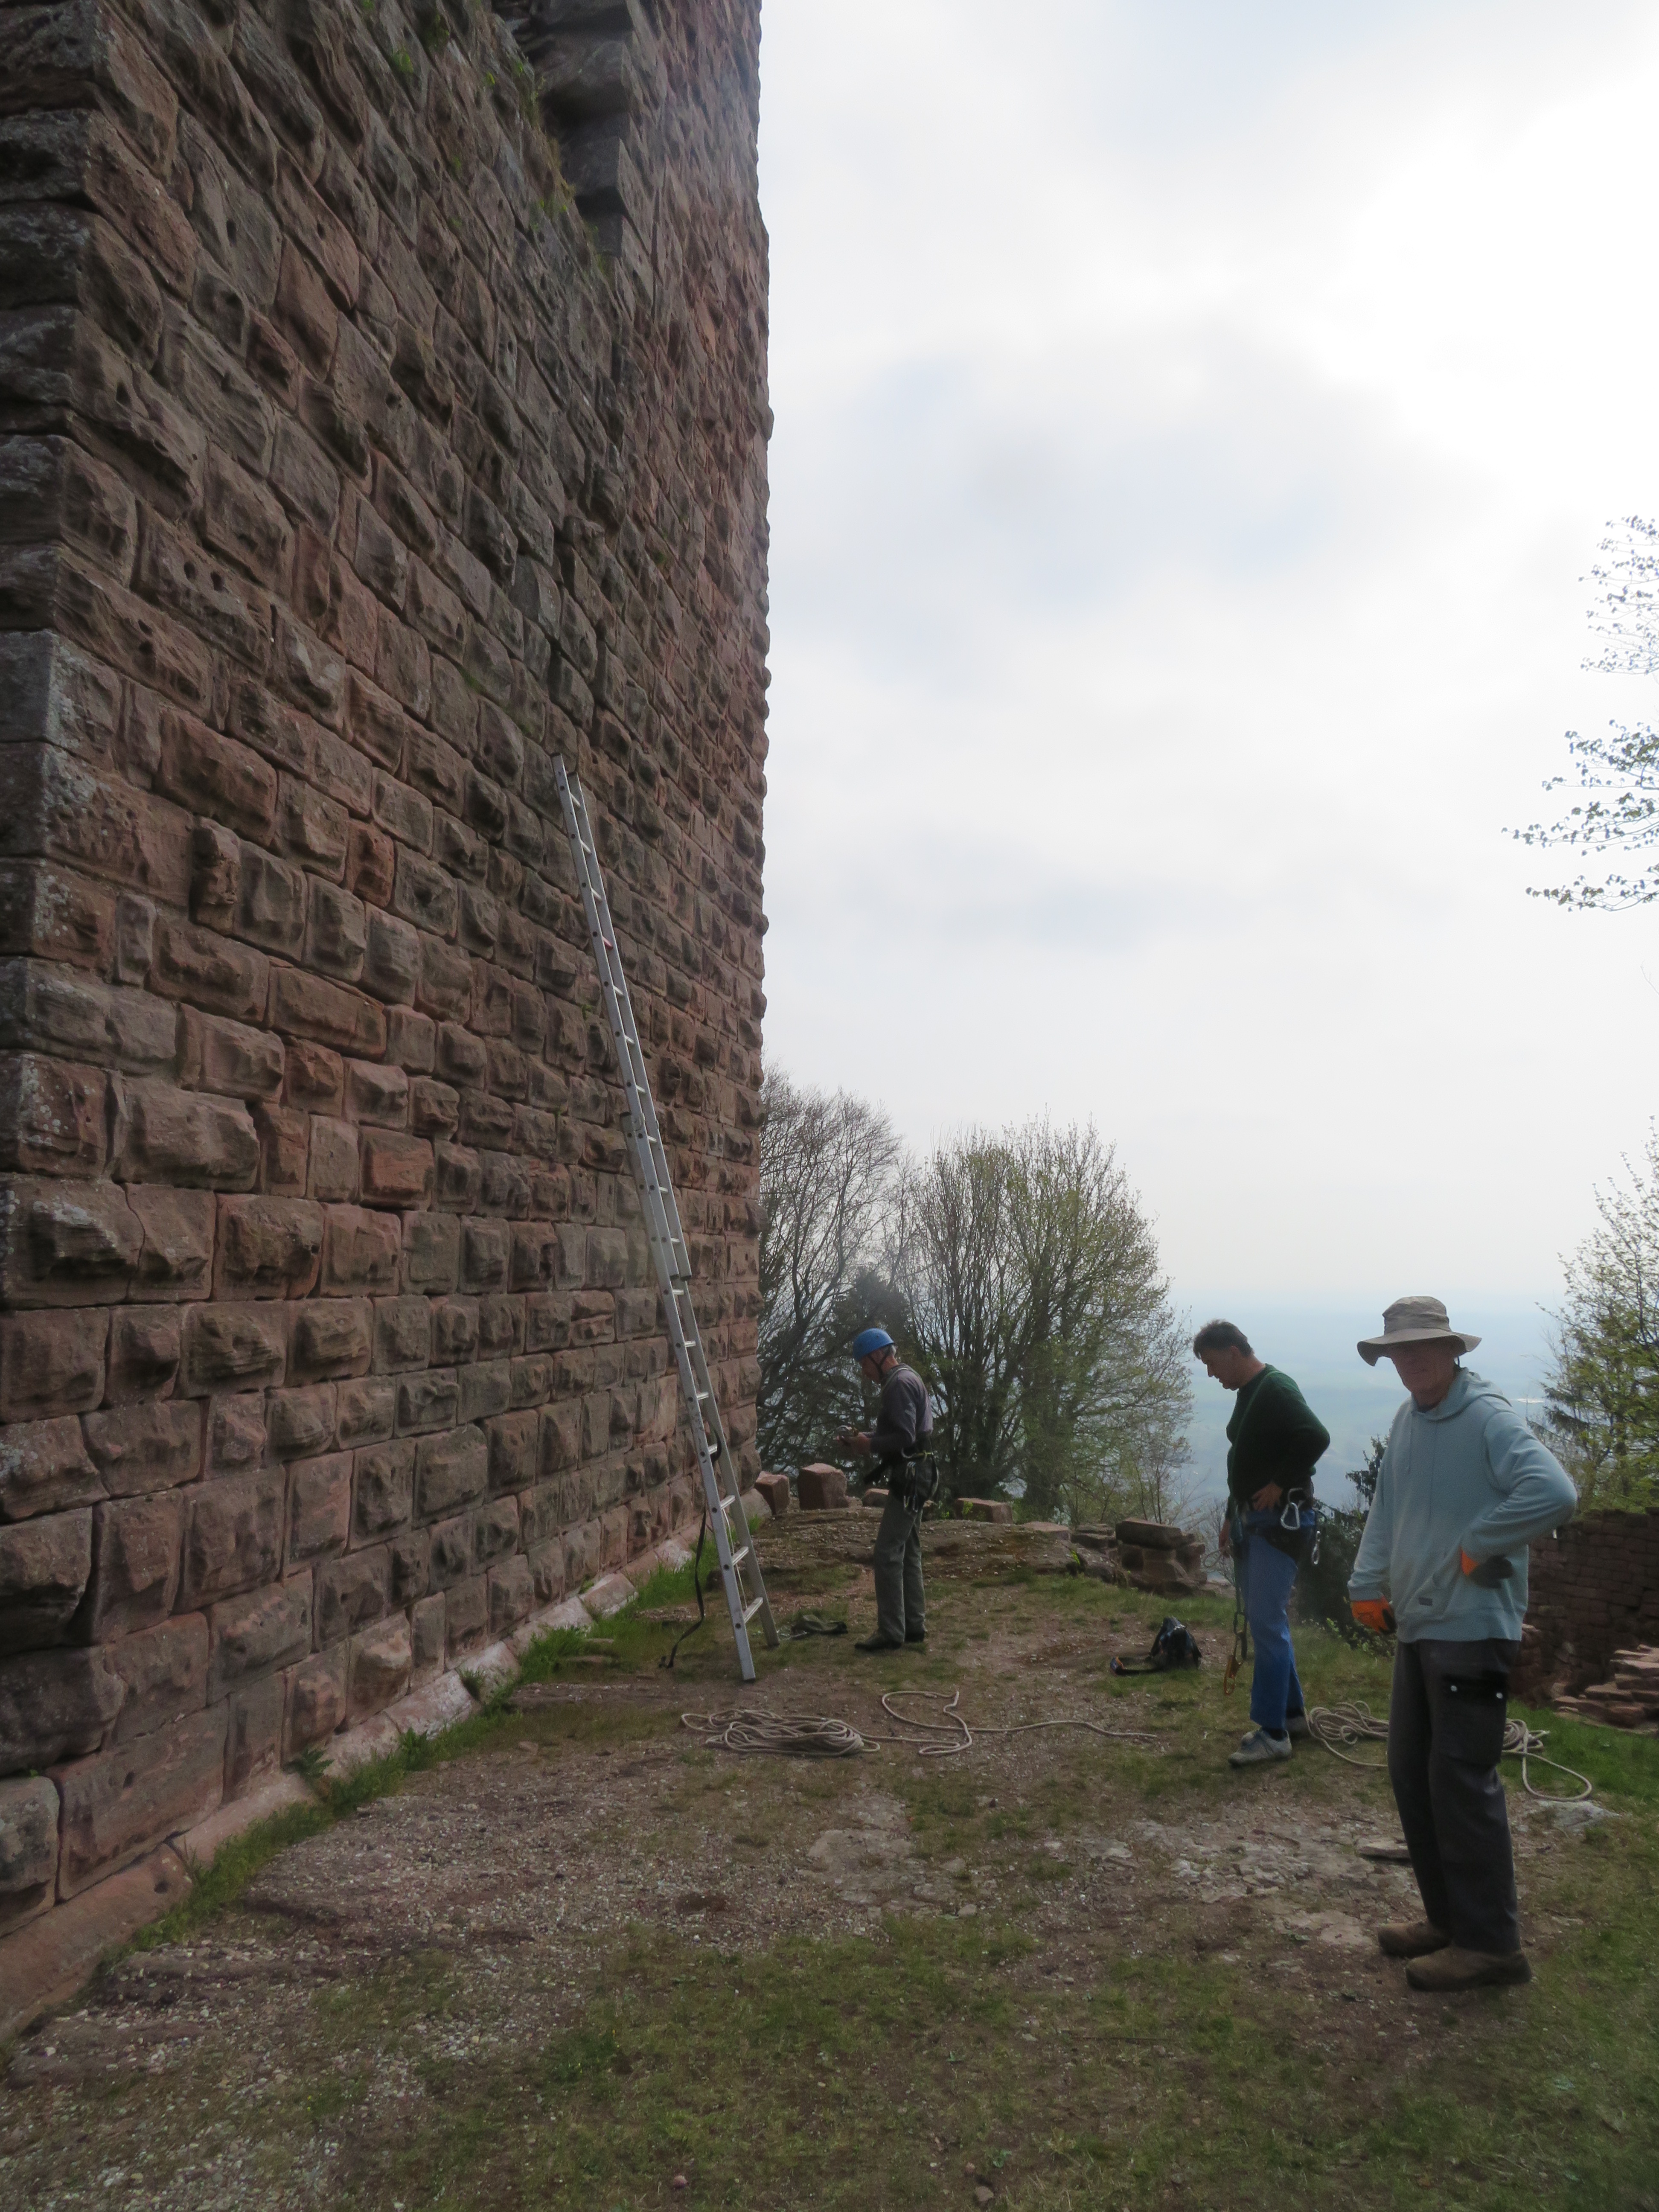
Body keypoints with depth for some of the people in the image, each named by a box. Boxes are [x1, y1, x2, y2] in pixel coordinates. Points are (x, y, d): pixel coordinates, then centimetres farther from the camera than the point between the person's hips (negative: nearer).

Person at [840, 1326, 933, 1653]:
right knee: (909, 1553, 14)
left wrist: (868, 1444, -12)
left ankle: (891, 1632, -5)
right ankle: (914, 1626, 20)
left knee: (888, 1554, -8)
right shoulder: (906, 1379, 17)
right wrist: (866, 1437, 11)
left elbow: (904, 1438, -23)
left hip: (907, 1481, -11)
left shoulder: (900, 1384, -16)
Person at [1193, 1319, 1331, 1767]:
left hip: (1281, 1521, -10)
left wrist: (1281, 1485, -22)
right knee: (1262, 1620, 15)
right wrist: (1232, 1516, 20)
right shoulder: (1248, 1393, 14)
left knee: (1268, 1622, -9)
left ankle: (1273, 1733, -2)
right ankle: (1292, 1713, 27)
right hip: (1252, 1520, 10)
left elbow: (1316, 1437, -31)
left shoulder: (1275, 1389, -16)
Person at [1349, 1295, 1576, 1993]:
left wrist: (1477, 1547, -21)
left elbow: (1555, 1494, -30)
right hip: (1416, 1627, 9)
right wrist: (1367, 1586, 8)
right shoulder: (1407, 1419, 10)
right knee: (1411, 1773, 14)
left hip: (1472, 1631, -9)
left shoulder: (1489, 1418, -15)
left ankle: (1491, 1943, 10)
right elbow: (1387, 1509, 16)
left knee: (1460, 1780, -3)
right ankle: (1448, 1916, 28)